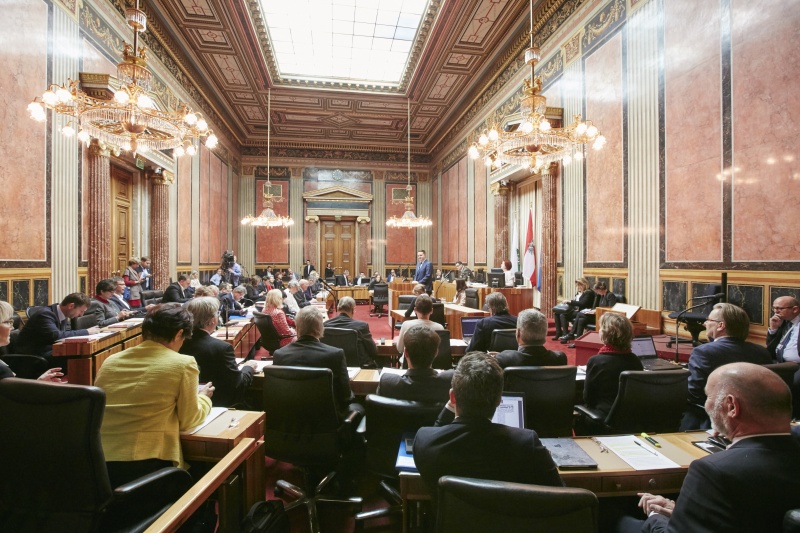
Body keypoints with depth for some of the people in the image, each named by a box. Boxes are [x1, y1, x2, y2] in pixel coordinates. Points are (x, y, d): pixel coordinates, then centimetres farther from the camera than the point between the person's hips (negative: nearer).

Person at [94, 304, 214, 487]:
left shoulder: (110, 361, 7)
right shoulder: (183, 364, -8)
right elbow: (189, 421, -1)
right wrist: (204, 397, 19)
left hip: (102, 463, 6)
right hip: (149, 465, -6)